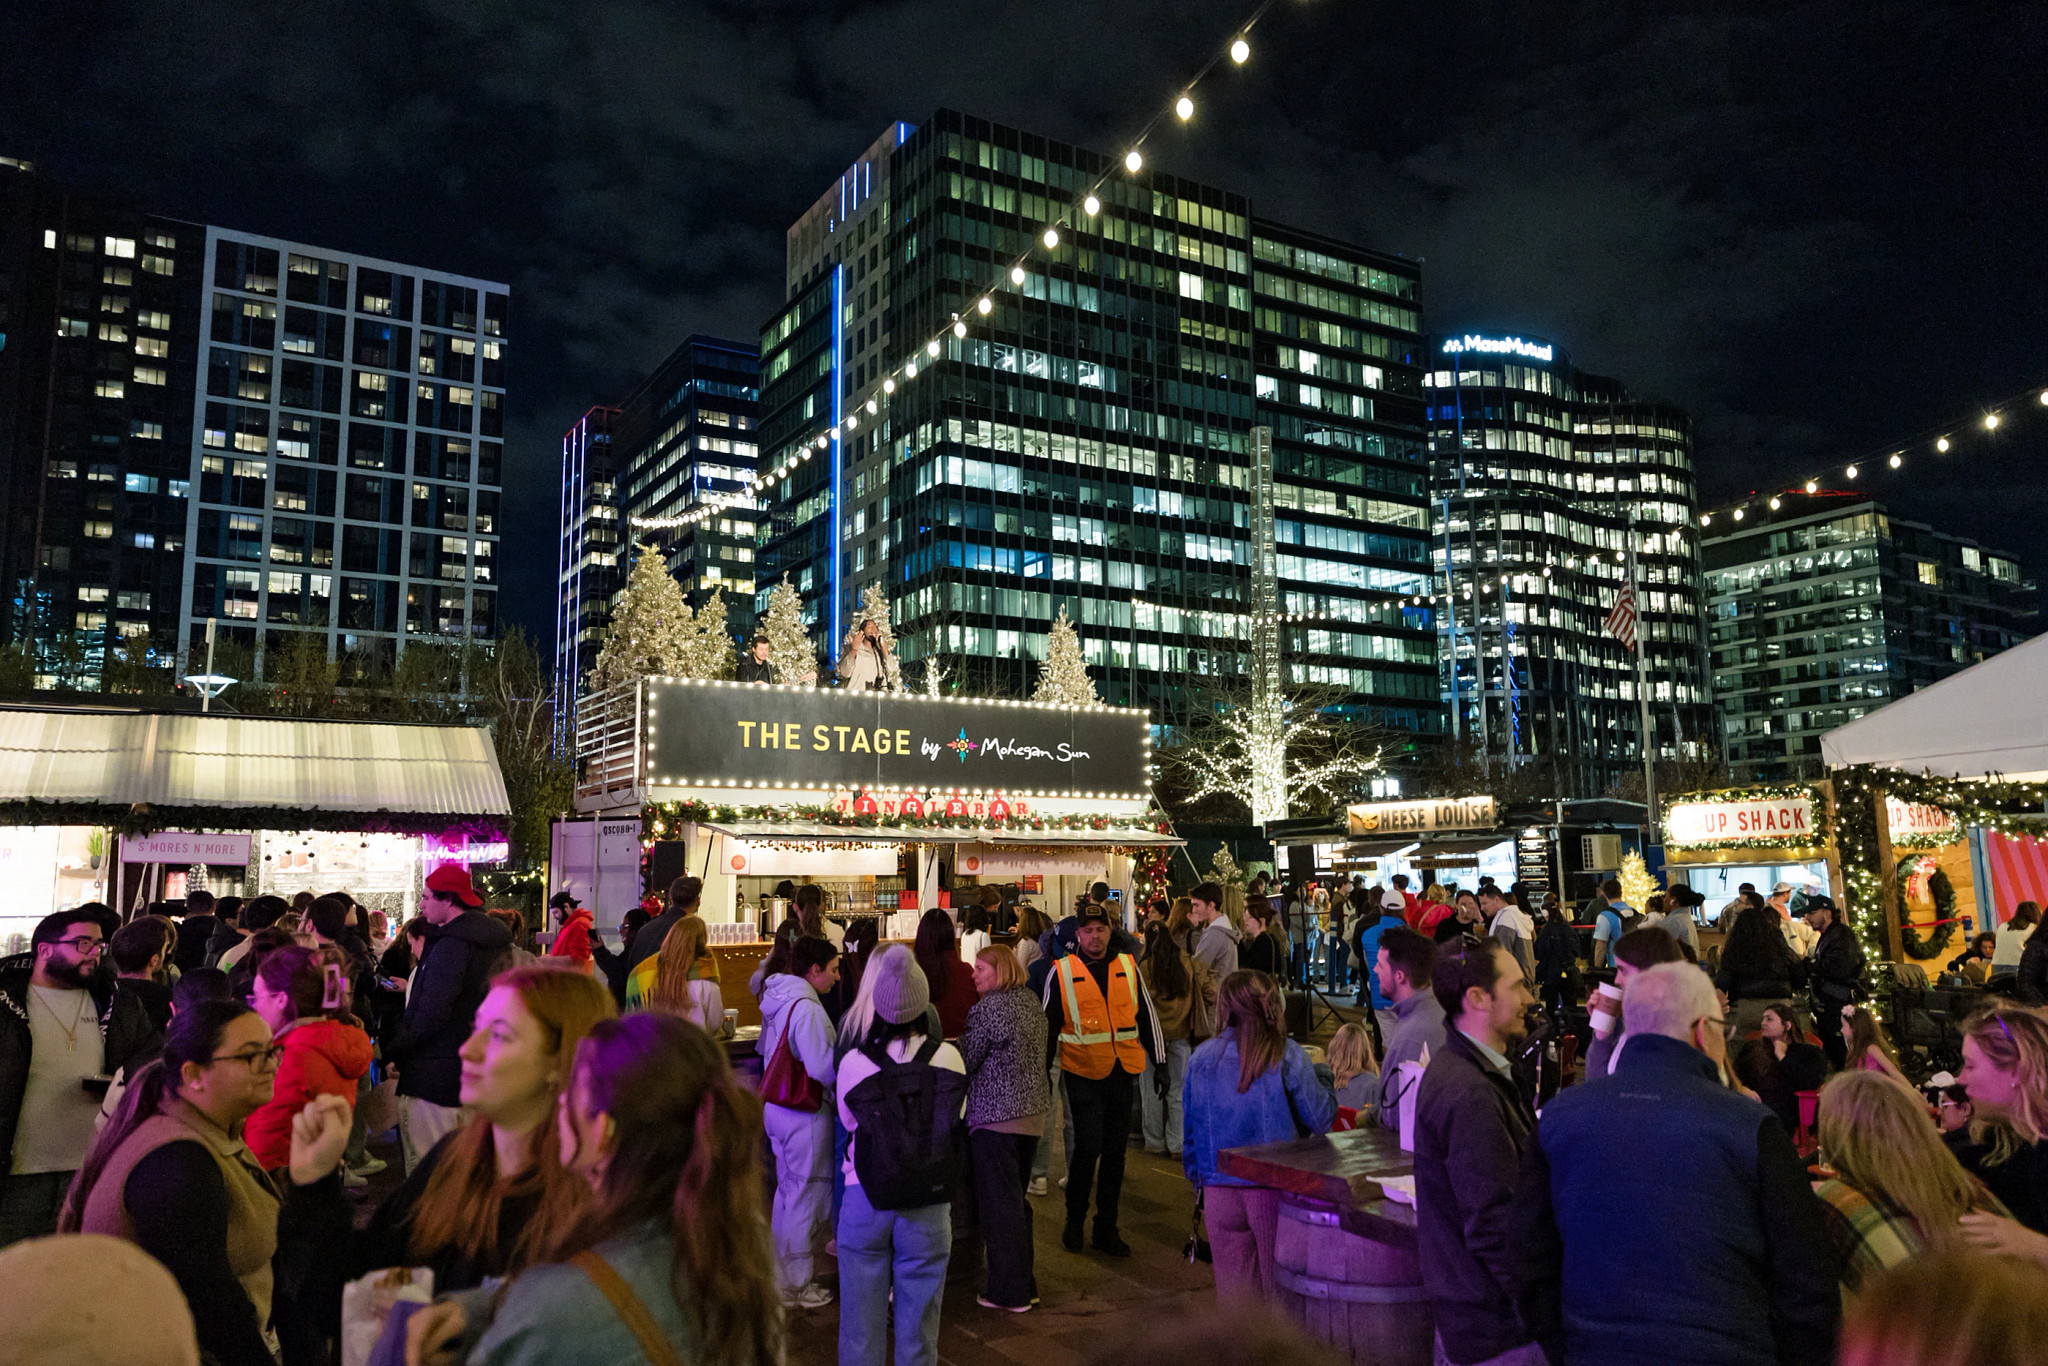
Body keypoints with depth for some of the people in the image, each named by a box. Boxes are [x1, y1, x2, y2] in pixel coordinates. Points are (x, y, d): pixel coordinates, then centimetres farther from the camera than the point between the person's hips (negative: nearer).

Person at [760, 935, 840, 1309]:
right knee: (806, 1195, 3)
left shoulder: (776, 999, 6)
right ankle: (795, 1286, 14)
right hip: (805, 1112, -10)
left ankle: (781, 1276, 32)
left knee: (787, 1190, 21)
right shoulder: (807, 1008, -23)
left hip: (776, 1106, 10)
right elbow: (822, 1068, -26)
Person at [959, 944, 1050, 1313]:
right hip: (1033, 1113, 8)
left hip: (995, 1116, -8)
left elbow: (964, 1063, -10)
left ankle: (1009, 1292, 6)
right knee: (1017, 1199, 17)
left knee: (999, 1203, 1)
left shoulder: (988, 1008, -15)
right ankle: (1025, 1284, 23)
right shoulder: (1031, 1003, 10)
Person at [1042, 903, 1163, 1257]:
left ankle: (1107, 1229, 20)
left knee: (1115, 1150, 8)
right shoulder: (1062, 972, -1)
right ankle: (1074, 1220, 14)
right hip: (1083, 1072, -3)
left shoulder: (1128, 967, 7)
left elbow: (1147, 1015, 14)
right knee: (1088, 1145, -9)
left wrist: (1158, 1062, 13)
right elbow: (1048, 1024, 5)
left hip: (1123, 1072, 3)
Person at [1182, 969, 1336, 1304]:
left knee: (1232, 1287, 14)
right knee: (1279, 1286, 9)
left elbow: (1191, 1129, 7)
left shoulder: (1201, 1058, 0)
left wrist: (1198, 1181, 20)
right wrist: (1325, 1082, 15)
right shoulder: (1287, 1056, -9)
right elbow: (1320, 1119, -4)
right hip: (1274, 1189, -3)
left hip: (1219, 1188, 3)